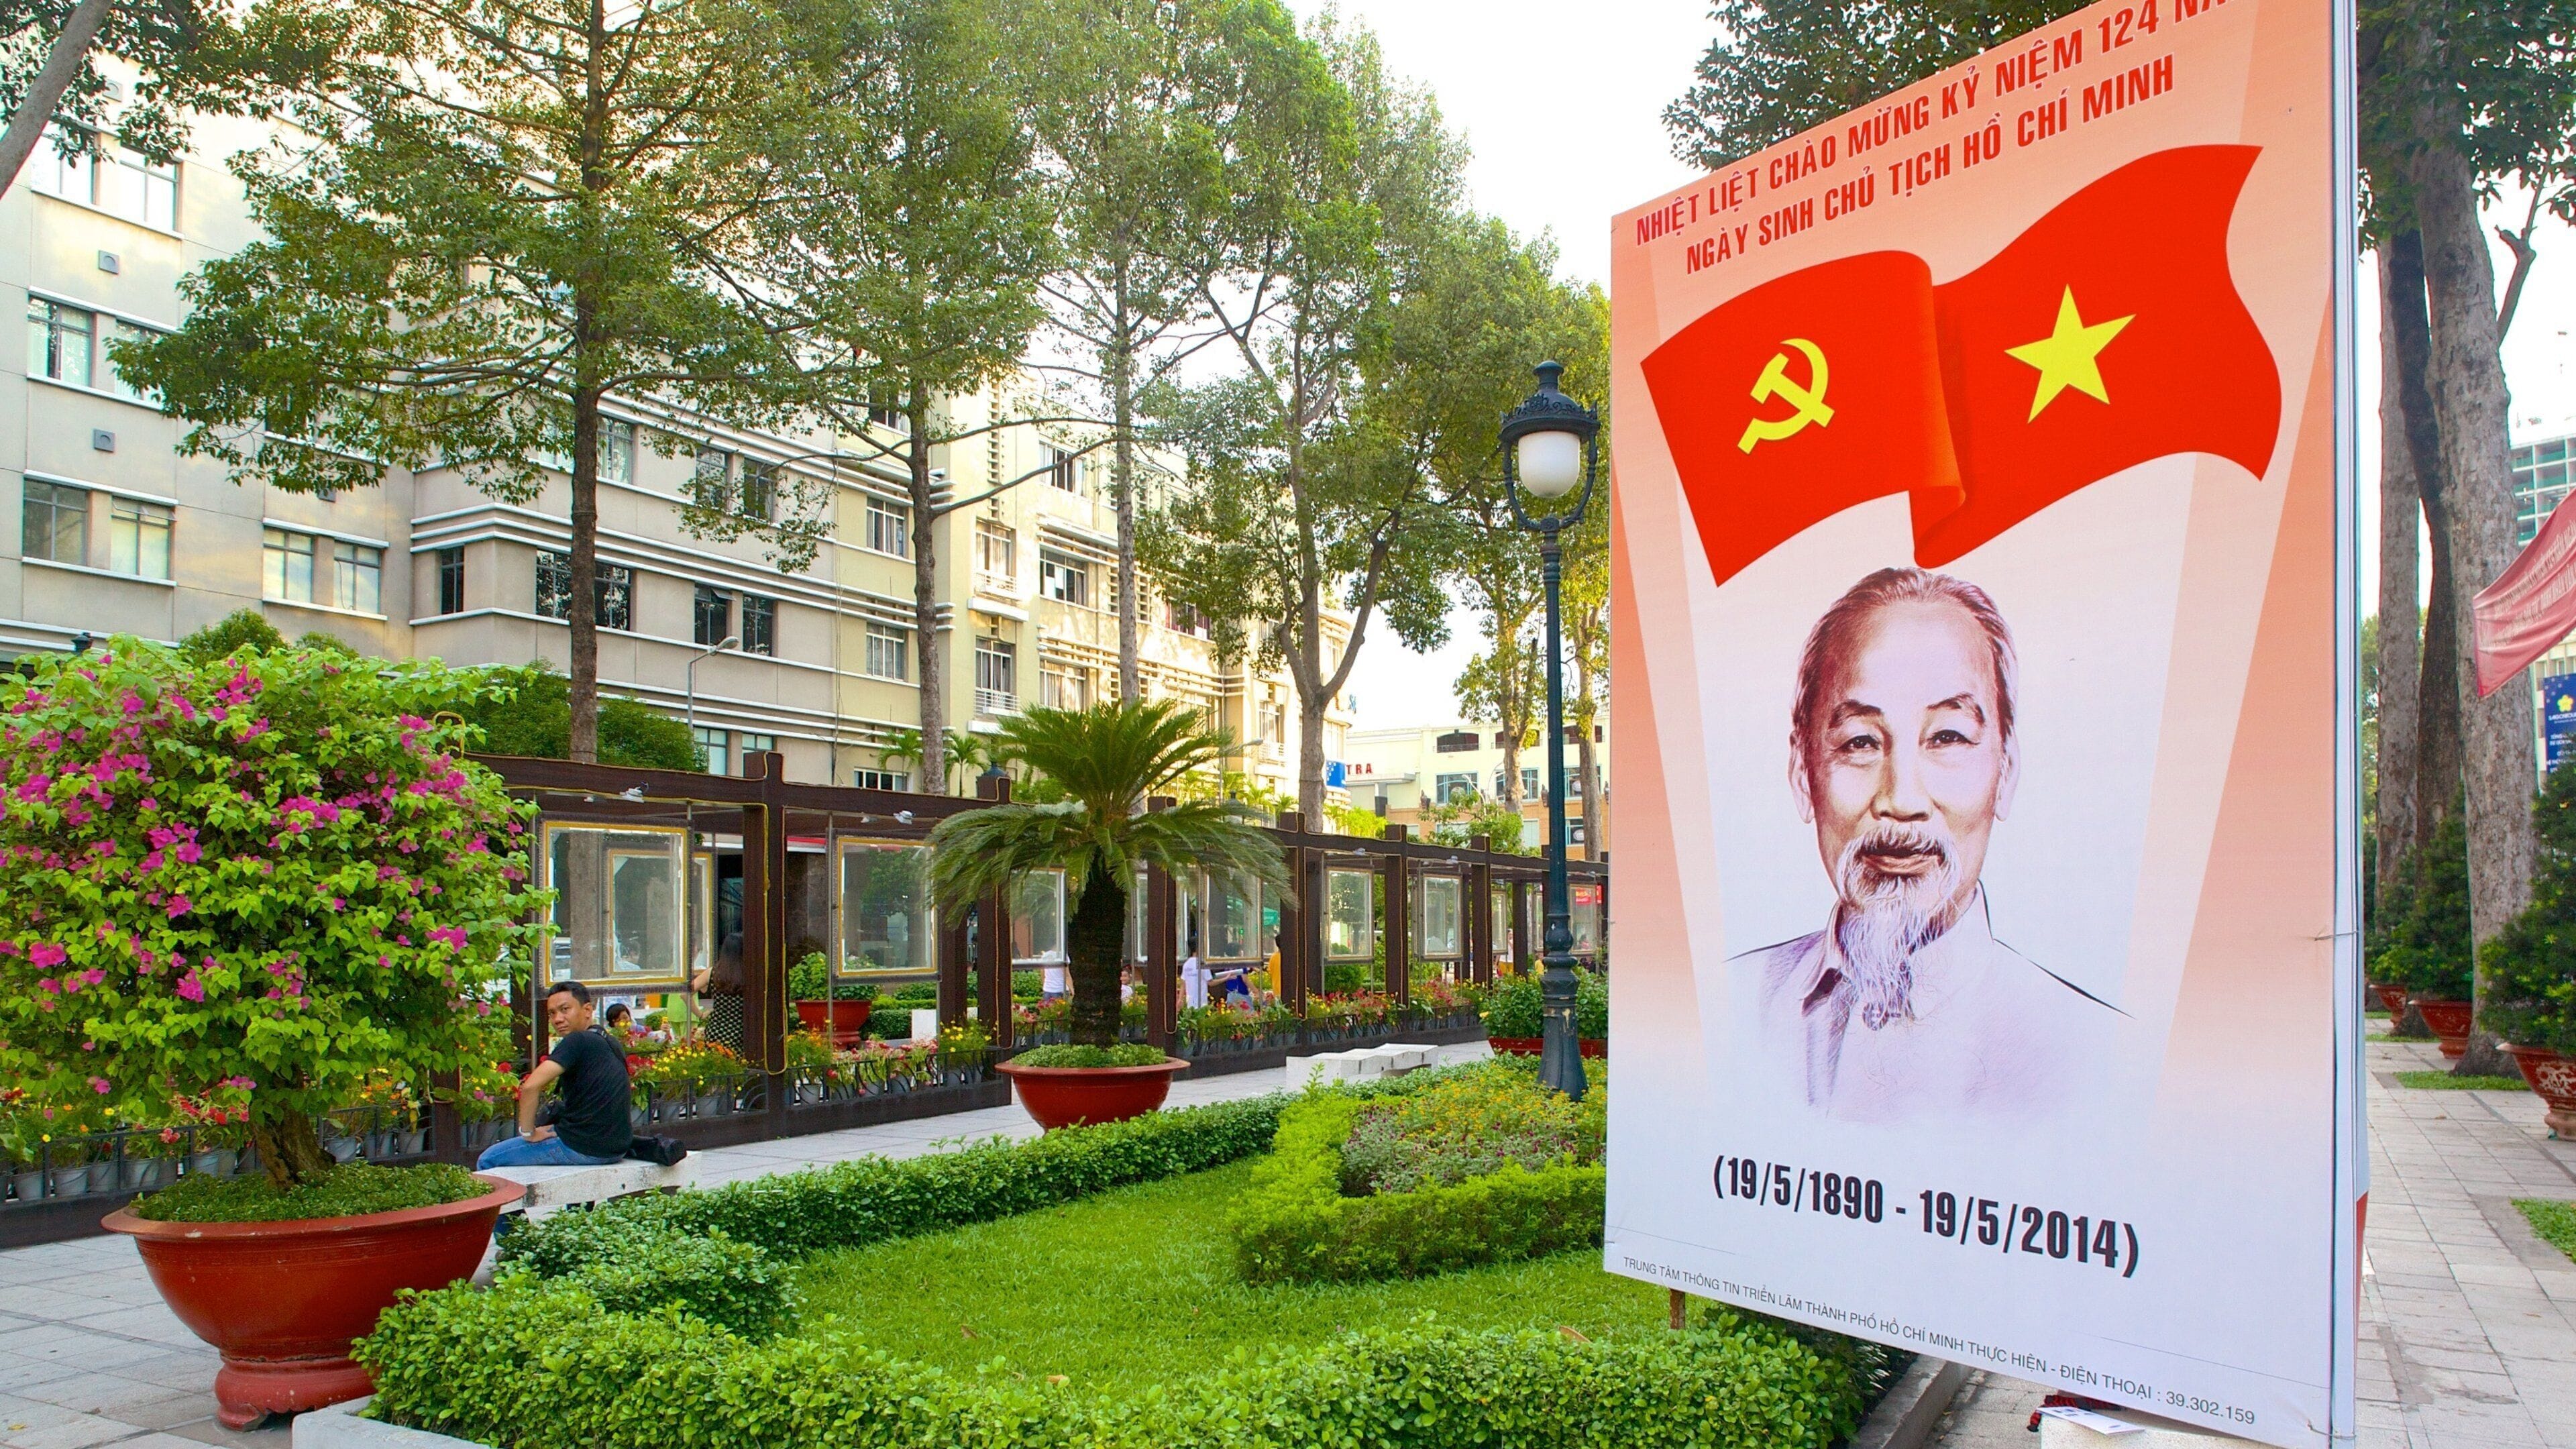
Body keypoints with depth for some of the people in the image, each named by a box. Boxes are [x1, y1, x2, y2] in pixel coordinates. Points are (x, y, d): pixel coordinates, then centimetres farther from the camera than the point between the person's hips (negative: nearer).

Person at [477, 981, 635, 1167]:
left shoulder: (577, 1041, -14)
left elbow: (531, 1086, -25)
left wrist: (528, 1133, -12)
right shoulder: (612, 1045, 12)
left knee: (488, 1160, 3)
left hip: (584, 1148, -9)